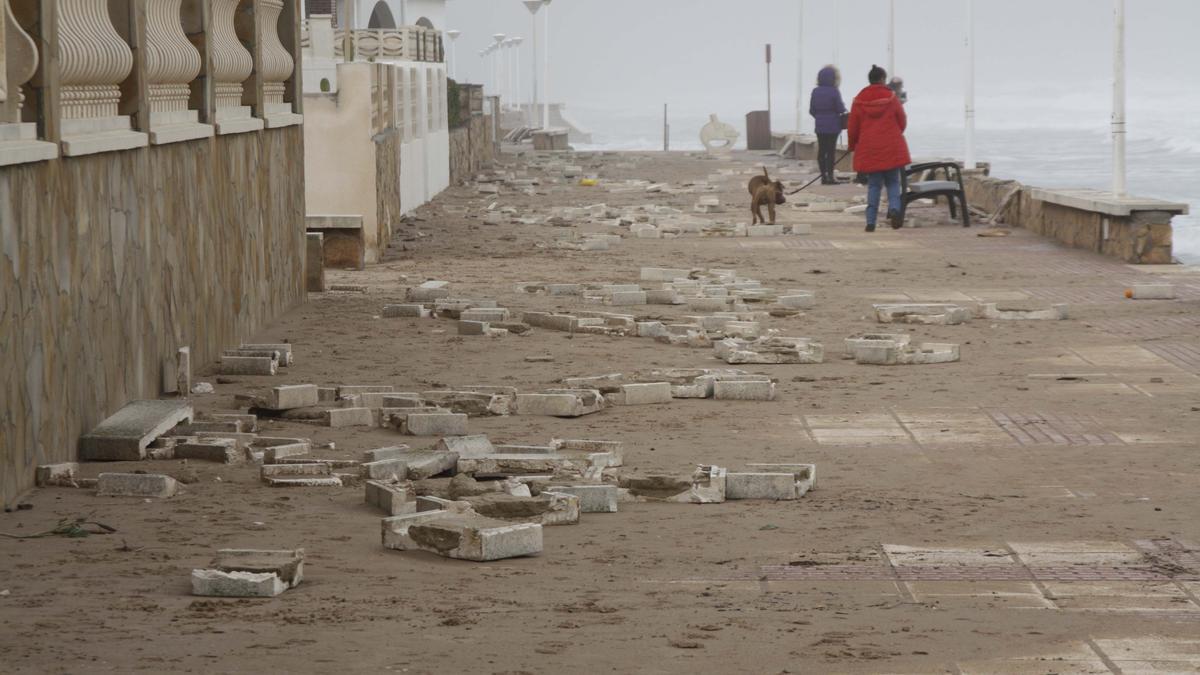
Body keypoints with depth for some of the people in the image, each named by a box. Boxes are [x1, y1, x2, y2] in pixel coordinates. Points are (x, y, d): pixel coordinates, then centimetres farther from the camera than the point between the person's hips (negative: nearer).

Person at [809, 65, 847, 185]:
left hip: (820, 126, 4)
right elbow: (840, 109, -12)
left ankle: (823, 176, 8)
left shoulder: (815, 92, 2)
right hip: (832, 126, -4)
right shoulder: (834, 92, -13)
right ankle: (830, 176, 0)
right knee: (831, 150, 0)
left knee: (821, 150, 7)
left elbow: (811, 110, 5)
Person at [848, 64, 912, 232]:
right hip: (892, 148, -1)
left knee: (873, 185, 9)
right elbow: (902, 122, 5)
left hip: (869, 149, 1)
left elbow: (853, 128, 3)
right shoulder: (891, 98, -4)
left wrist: (853, 146, 21)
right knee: (893, 182, 12)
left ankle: (871, 221, 3)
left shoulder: (859, 101, -1)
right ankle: (894, 209, -13)